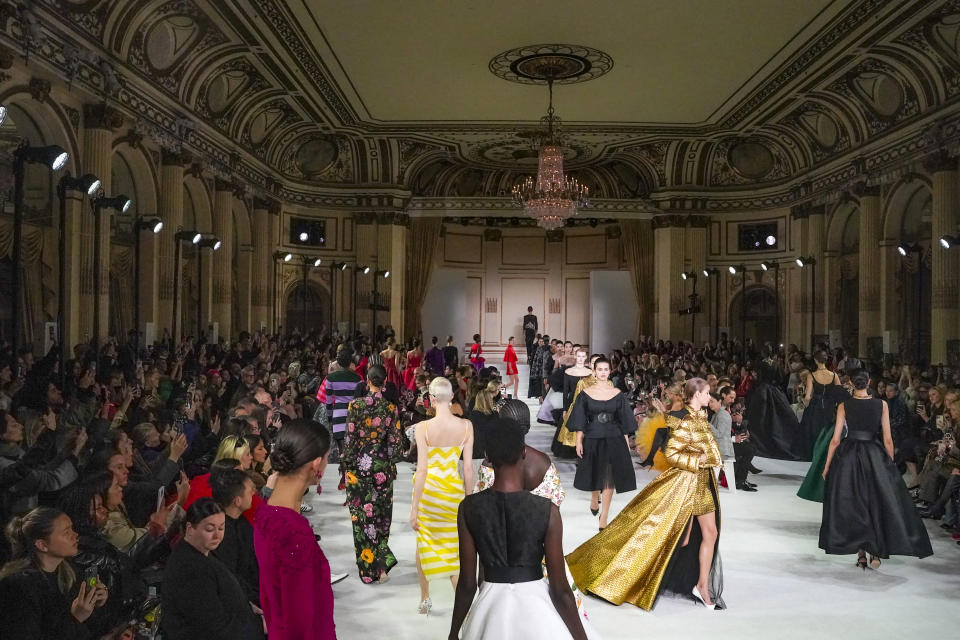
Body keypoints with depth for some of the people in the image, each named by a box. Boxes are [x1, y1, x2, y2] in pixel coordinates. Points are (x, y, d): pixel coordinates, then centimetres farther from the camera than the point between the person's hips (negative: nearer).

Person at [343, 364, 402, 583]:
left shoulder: (356, 405, -10)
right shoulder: (391, 408, -5)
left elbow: (350, 438, -7)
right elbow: (395, 442, -2)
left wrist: (347, 464, 4)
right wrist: (392, 466, 10)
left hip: (358, 466, -1)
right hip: (382, 468, 2)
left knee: (361, 515, 6)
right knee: (381, 515, 15)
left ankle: (367, 568, 8)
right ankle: (382, 562, 15)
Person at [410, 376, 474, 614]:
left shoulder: (423, 427, -16)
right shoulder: (466, 426, -9)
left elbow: (422, 469, -16)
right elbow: (468, 466, -4)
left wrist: (414, 507, -10)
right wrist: (468, 497, 9)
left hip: (428, 488, -1)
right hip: (453, 490, 1)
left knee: (424, 543, 19)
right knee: (452, 548, 14)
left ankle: (425, 599, 29)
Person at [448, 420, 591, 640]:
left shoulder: (468, 508, -10)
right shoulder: (547, 510, -16)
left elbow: (467, 583, -4)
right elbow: (560, 589, -12)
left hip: (491, 609, 2)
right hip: (536, 608, -2)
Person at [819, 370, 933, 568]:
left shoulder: (844, 406, -4)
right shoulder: (881, 405, -2)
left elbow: (835, 440, -3)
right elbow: (887, 440, -1)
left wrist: (827, 466, 6)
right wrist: (890, 465, 12)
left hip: (848, 457, 0)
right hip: (875, 457, 0)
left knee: (852, 504, 9)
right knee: (879, 502, 13)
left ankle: (861, 554, 9)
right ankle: (876, 552, 10)